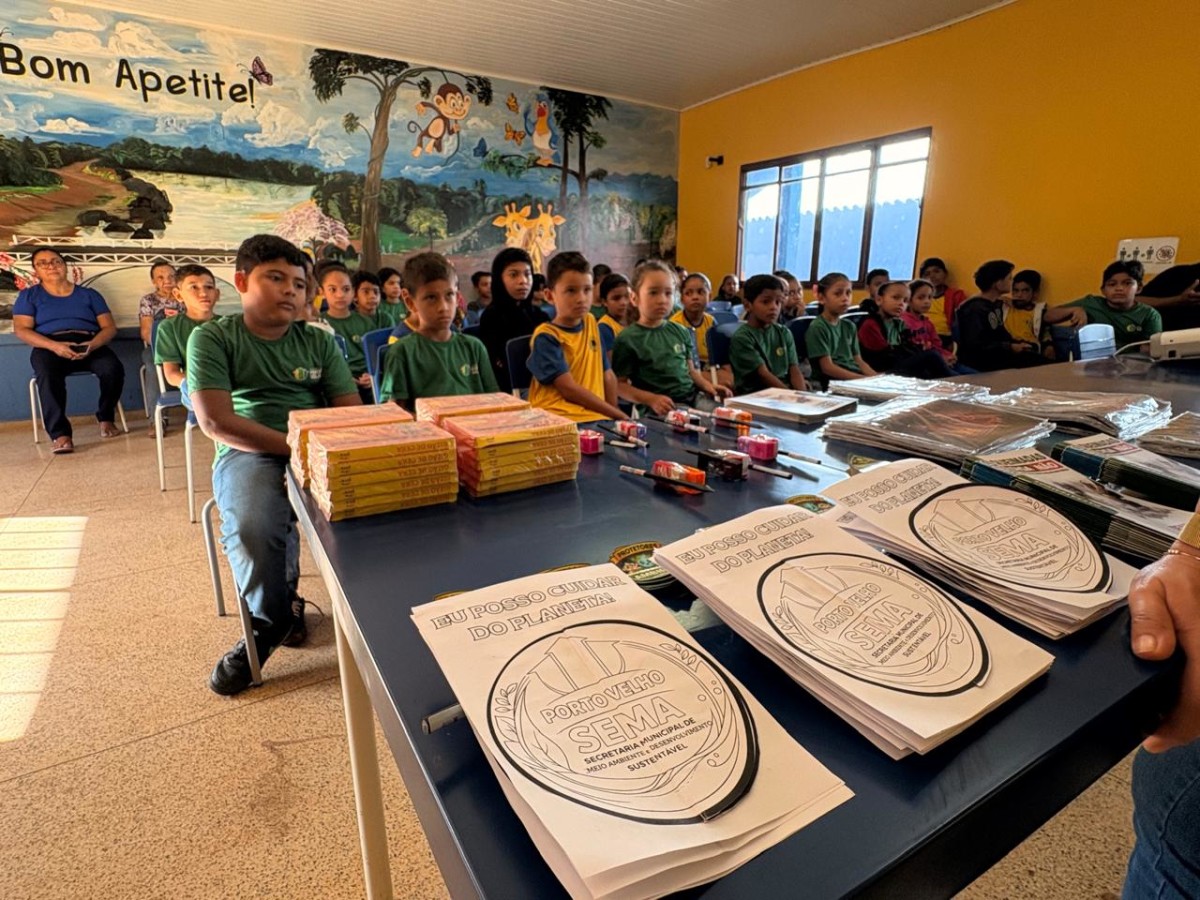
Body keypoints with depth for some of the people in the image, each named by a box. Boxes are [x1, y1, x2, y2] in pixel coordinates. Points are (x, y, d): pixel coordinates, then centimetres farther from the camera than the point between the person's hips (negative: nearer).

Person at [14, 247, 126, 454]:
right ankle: (60, 434, -40)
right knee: (47, 375, -37)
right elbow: (21, 330, 3)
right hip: (49, 347, -1)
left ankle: (105, 418, -8)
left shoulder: (89, 294, 19)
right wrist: (54, 345, -18)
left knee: (113, 368, -33)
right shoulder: (28, 296, 16)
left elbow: (109, 327, 9)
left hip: (89, 344, 1)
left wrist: (93, 344, -14)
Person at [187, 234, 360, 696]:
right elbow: (216, 421, -7)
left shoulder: (318, 342, 15)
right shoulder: (212, 338, 6)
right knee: (252, 529, -34)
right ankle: (270, 621, -1)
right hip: (250, 453, -2)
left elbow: (353, 413, 7)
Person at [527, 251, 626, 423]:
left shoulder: (591, 323, 14)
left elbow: (607, 375, 15)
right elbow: (569, 389, -12)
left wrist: (612, 413, -1)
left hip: (597, 416, 6)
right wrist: (619, 416, -11)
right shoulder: (546, 337, -6)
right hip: (559, 418, -6)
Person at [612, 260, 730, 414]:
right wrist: (651, 399, -19)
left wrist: (707, 385, 5)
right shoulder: (628, 339, -4)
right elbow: (619, 385, -6)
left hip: (692, 397, 7)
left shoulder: (680, 331, 14)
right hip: (661, 408, -6)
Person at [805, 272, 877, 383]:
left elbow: (858, 361, 16)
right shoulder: (817, 328, -6)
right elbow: (827, 367, -12)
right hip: (833, 381, -7)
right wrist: (865, 379, -18)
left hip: (857, 376, 7)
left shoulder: (849, 326, 17)